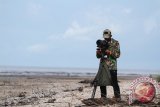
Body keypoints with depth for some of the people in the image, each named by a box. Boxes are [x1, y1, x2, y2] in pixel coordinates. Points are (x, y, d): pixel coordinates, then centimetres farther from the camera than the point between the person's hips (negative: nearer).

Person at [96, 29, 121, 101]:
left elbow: (117, 54, -7)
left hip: (112, 66, -5)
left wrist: (109, 52, -20)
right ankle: (103, 97, 15)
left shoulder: (115, 43, 0)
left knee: (114, 82, -7)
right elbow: (98, 56, 12)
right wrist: (99, 52, -11)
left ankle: (117, 97, -1)